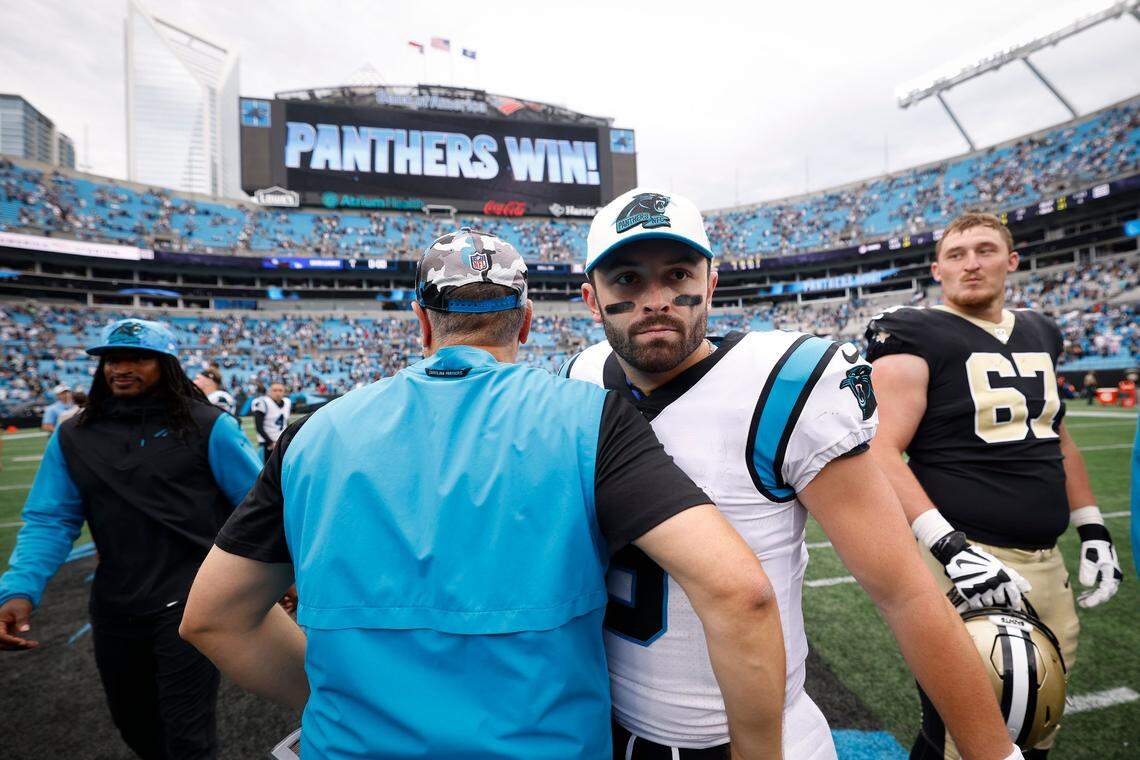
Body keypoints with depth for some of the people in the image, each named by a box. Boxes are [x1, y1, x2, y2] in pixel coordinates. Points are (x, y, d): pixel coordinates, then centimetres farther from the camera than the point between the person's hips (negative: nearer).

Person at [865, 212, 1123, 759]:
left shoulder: (1040, 334, 13)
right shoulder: (915, 337, -11)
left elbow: (1058, 439, 21)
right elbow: (882, 451, -20)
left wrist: (1094, 532, 16)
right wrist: (949, 546, -28)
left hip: (1047, 564, 8)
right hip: (968, 559, -7)